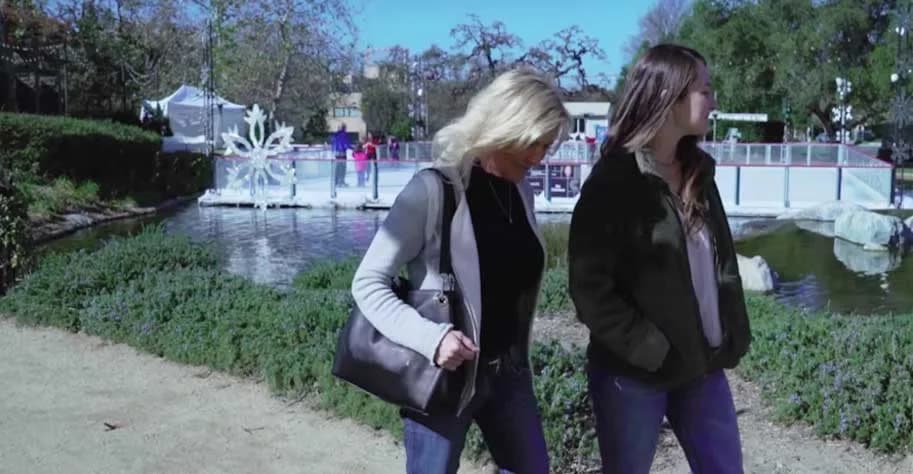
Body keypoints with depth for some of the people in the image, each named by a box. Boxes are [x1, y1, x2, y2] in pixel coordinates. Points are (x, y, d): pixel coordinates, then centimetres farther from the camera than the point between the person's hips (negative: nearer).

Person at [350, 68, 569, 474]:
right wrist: (430, 338, -27)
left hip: (508, 372, 7)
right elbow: (367, 283, -15)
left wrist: (519, 358, 14)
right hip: (444, 375, -6)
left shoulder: (521, 192, 4)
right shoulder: (433, 190, -17)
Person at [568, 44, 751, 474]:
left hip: (702, 363, 6)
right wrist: (651, 350, -17)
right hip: (634, 371, -6)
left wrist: (734, 337, 6)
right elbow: (589, 287, -16)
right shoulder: (612, 181, -13)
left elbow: (722, 258, 14)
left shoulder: (697, 172, 7)